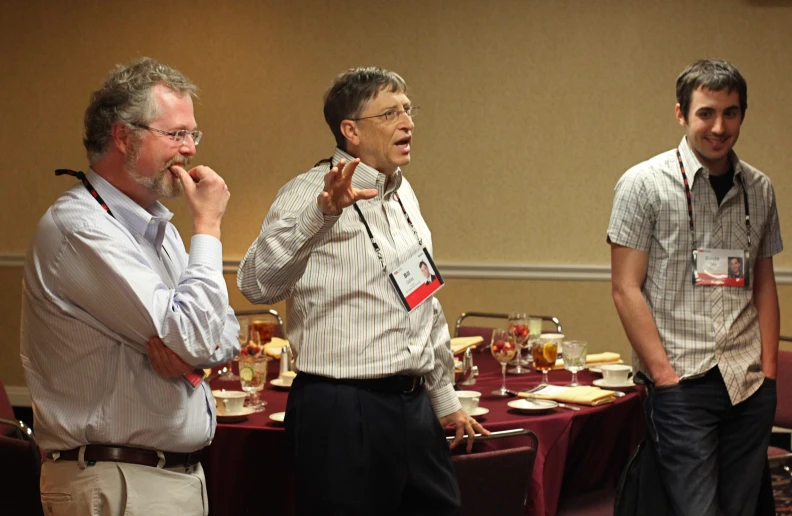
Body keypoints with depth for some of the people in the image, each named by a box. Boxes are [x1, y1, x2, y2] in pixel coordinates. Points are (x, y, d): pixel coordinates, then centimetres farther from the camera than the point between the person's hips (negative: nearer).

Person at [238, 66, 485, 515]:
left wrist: (444, 398, 25)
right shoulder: (311, 193, -10)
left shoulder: (403, 195, 15)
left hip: (414, 406, 8)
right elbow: (257, 284, -25)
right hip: (342, 411, -7)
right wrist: (322, 210, -35)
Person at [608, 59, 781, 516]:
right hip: (682, 383, -4)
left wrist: (769, 370, 8)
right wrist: (664, 374, -11)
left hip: (750, 387, 5)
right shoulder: (645, 184, -4)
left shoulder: (759, 190, 10)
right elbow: (626, 290, -5)